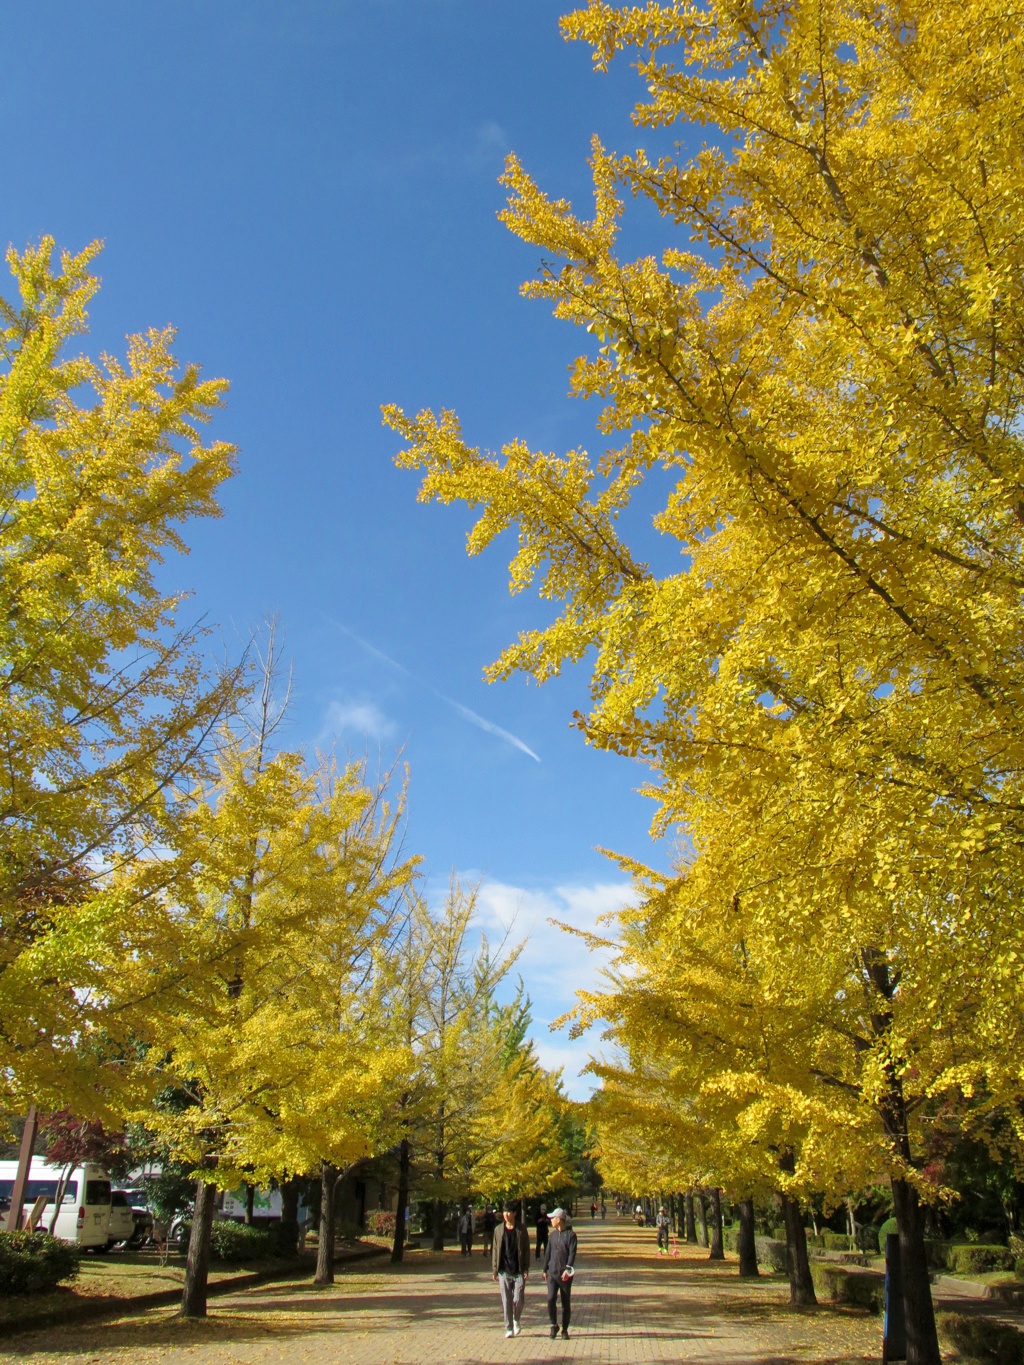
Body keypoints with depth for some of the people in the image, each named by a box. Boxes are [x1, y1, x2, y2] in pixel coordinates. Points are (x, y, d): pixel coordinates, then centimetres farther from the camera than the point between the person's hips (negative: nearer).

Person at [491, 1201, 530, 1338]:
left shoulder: (521, 1229, 0)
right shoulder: (499, 1230, 5)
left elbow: (526, 1249, 2)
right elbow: (495, 1250, 8)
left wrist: (526, 1269, -3)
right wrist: (494, 1269, 4)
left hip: (518, 1271, -2)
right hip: (504, 1271, 2)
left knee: (518, 1300, -4)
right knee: (506, 1301, 3)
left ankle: (516, 1320, 24)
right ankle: (509, 1328, 16)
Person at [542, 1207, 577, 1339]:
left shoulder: (570, 1235, -6)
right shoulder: (553, 1235, 10)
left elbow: (572, 1254, -12)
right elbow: (548, 1253, 15)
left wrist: (568, 1270, -21)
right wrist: (545, 1270, 14)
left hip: (565, 1275, -4)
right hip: (552, 1273, 4)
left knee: (566, 1302, 5)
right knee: (550, 1299, -9)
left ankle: (565, 1329, 18)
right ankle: (554, 1326, 8)